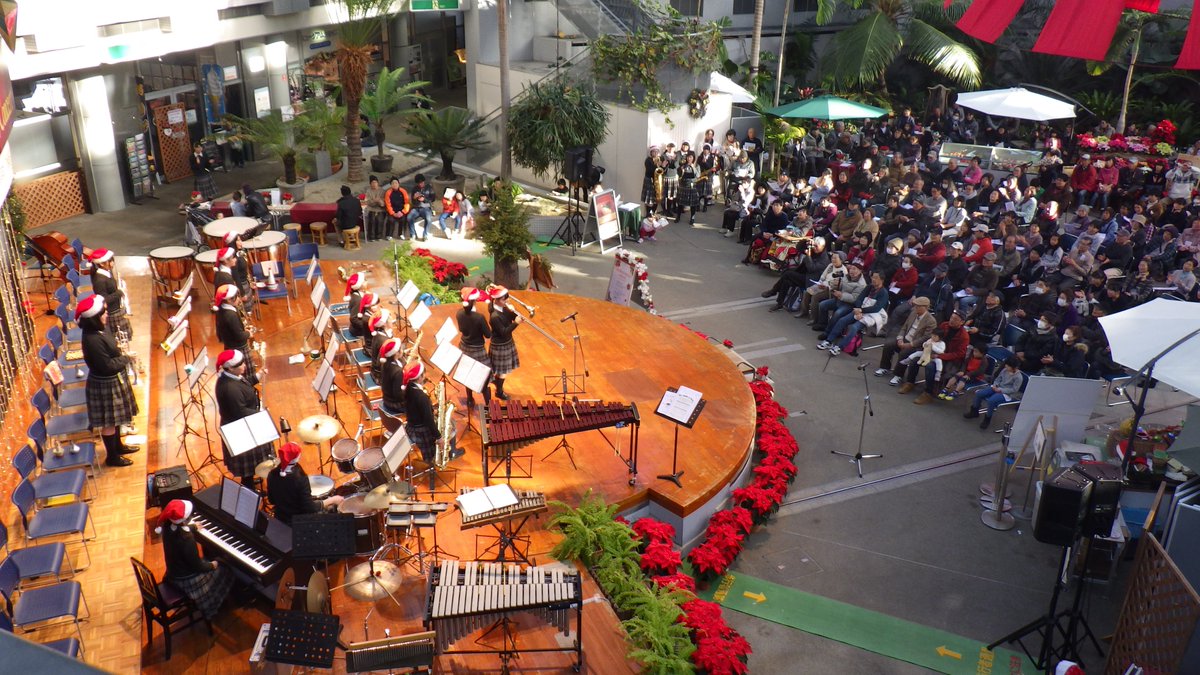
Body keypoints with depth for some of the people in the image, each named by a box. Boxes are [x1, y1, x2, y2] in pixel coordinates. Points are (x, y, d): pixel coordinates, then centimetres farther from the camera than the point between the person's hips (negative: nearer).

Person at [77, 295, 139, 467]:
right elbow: (107, 365, -27)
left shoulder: (98, 330, -2)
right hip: (105, 385, -9)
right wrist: (125, 358, -14)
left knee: (115, 417, 26)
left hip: (114, 380, 9)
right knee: (108, 422, 8)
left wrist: (120, 351, -2)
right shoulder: (92, 340, -31)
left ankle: (118, 446, 44)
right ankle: (112, 457, 24)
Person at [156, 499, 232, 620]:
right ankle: (210, 610, 34)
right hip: (187, 580, -7)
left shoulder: (168, 525, -16)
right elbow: (197, 566, -25)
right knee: (223, 573, 15)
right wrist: (212, 565, -5)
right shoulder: (187, 539, -39)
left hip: (172, 574, 7)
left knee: (206, 561, 30)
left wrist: (193, 527, 31)